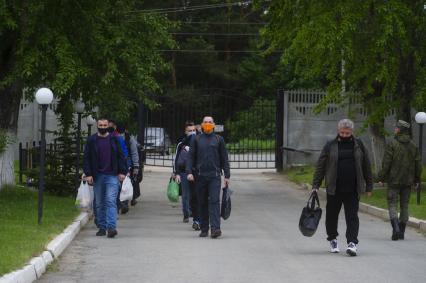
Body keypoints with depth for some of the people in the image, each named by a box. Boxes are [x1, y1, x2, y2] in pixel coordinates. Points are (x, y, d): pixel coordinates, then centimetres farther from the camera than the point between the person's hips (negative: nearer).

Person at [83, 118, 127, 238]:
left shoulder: (114, 140, 7)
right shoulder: (91, 141, 6)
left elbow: (120, 156, 8)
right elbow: (86, 159, 5)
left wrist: (122, 172, -1)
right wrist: (88, 174, -4)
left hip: (112, 175, -2)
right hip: (97, 177, 2)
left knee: (111, 201, -13)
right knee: (100, 204, 7)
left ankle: (111, 227, -20)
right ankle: (102, 227, 15)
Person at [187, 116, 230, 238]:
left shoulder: (219, 139, 9)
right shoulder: (196, 140, 9)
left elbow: (224, 158, 10)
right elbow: (191, 157, 6)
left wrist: (227, 175, 5)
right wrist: (189, 172, -8)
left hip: (214, 175, -1)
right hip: (200, 176, 2)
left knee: (214, 201, -13)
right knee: (202, 203, 5)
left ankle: (215, 228, -22)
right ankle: (204, 229, 14)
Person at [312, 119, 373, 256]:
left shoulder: (358, 145, 7)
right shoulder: (330, 146, 3)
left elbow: (366, 166, 11)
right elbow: (320, 166, 4)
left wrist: (369, 187, 9)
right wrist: (315, 185, -2)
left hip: (352, 190, 0)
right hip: (334, 189, 0)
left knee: (352, 216, -7)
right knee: (332, 215, 11)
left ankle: (352, 242, -10)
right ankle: (332, 239, 30)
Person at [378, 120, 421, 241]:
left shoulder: (392, 144, -10)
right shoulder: (413, 145, 4)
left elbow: (386, 163, -12)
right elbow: (418, 164, 6)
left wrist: (382, 178, -4)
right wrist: (417, 179, 16)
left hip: (394, 180, -4)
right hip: (408, 181, 4)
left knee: (392, 204, 0)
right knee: (404, 206, 11)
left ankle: (396, 228, -20)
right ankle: (401, 232, 13)